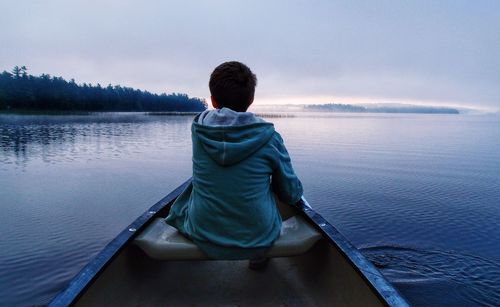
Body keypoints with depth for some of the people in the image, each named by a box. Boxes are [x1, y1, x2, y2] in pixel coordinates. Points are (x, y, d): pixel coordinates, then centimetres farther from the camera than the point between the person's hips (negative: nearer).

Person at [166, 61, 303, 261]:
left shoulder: (198, 128, -6)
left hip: (204, 241, 2)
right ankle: (260, 260, 43)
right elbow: (292, 196, -2)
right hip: (259, 242, -1)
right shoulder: (268, 137, -13)